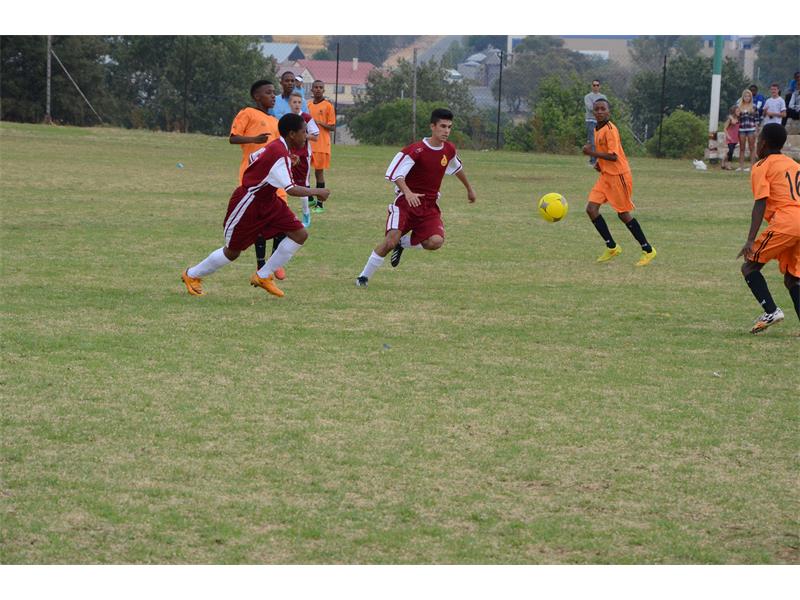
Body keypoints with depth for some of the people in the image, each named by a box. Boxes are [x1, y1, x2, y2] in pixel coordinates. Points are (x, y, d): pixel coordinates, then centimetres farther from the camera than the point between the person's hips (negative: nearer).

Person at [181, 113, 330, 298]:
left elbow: (254, 157, 19)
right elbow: (291, 189, -33)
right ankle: (191, 275, 28)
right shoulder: (279, 155, -28)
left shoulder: (277, 146, 1)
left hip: (267, 201, 9)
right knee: (232, 252, 5)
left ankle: (263, 276, 7)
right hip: (247, 204, -9)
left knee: (300, 235, -4)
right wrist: (317, 192, -21)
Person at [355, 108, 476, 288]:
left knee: (436, 241, -22)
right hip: (406, 202, -5)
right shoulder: (416, 150, -16)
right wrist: (408, 192, -37)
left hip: (430, 206, 5)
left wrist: (469, 188, 38)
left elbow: (457, 168, 26)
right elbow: (395, 173, -21)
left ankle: (404, 242, 9)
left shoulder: (449, 150, 4)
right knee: (391, 240, -21)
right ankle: (364, 277, -3)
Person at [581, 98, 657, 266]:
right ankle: (612, 247, 8)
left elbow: (613, 156, -24)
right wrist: (600, 163, 9)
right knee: (591, 209, -3)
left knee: (623, 214, -1)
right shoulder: (597, 130, 11)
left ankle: (648, 250, 12)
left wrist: (591, 153, -21)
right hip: (606, 176, 9)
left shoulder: (610, 130, -18)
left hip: (618, 175, -9)